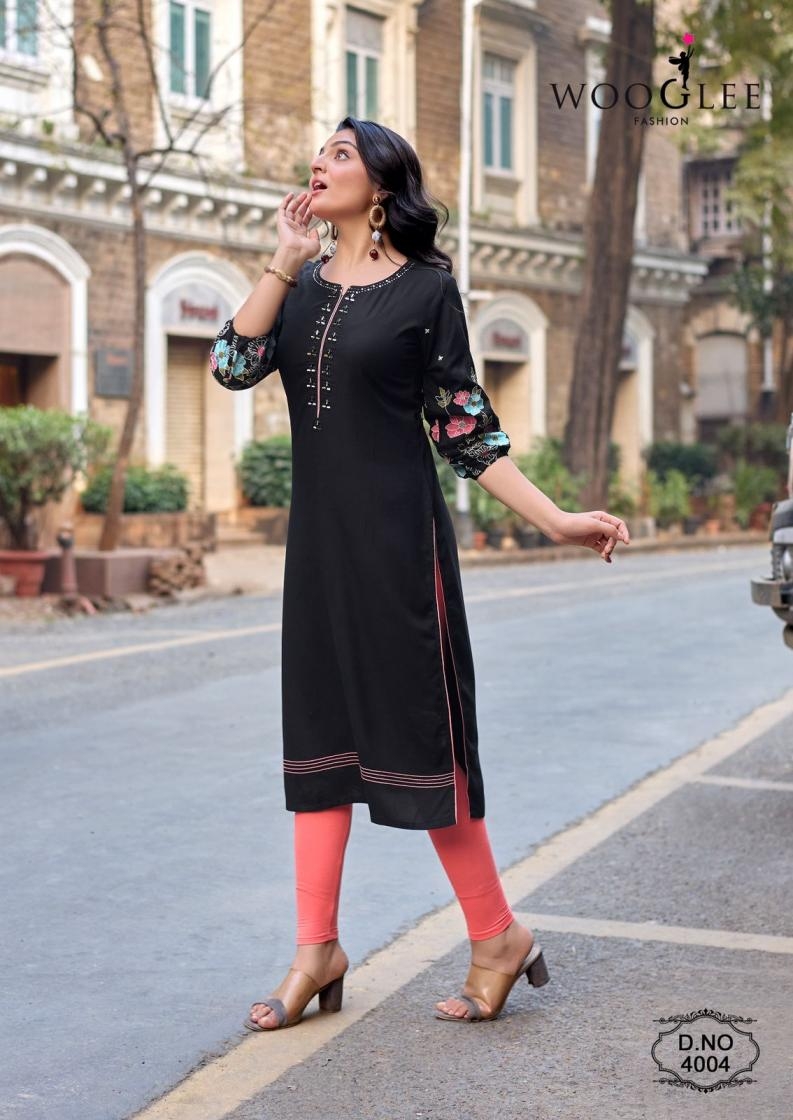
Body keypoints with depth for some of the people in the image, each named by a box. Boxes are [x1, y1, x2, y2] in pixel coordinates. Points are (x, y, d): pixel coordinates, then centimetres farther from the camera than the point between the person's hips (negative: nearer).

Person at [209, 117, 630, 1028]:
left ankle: (497, 935, 11)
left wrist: (554, 518, -9)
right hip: (318, 535, 5)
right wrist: (287, 261, -6)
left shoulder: (426, 287, -3)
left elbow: (464, 427, -3)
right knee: (319, 726, 6)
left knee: (417, 730, -3)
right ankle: (318, 950, 13)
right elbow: (233, 365, -5)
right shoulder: (302, 284, 11)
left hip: (395, 535, -5)